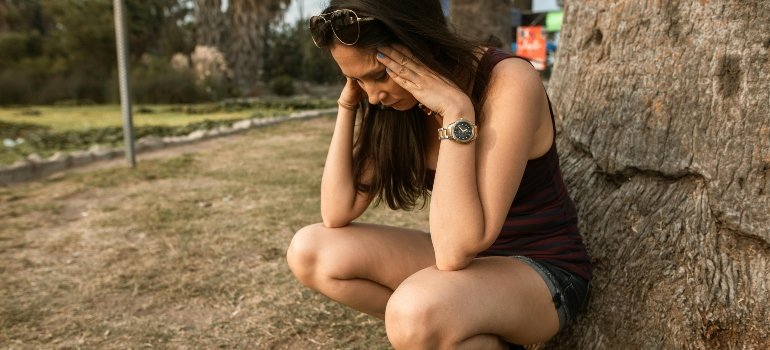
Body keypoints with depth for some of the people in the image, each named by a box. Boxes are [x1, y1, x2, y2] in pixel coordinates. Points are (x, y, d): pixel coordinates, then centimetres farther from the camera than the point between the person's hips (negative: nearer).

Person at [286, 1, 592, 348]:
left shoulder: (509, 82, -25)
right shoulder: (401, 101, -5)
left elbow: (456, 249, -31)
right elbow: (337, 214, -8)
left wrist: (457, 111, -33)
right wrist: (348, 105, -13)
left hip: (542, 271, -6)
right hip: (467, 259, 7)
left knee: (417, 312, -38)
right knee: (309, 251, -8)